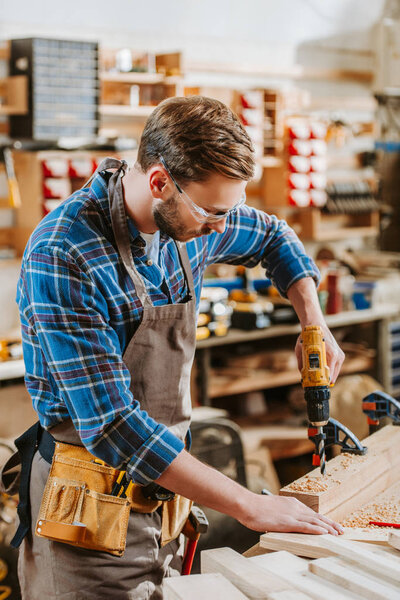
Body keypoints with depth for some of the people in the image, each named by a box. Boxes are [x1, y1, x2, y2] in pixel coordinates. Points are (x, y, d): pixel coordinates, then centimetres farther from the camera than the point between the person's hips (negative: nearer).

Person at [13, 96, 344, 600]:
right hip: (90, 514, -6)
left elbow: (273, 237, 22)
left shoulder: (189, 218, -2)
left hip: (162, 499, 6)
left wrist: (314, 321, 6)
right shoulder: (62, 257, -24)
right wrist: (249, 506, -26)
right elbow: (111, 425, -27)